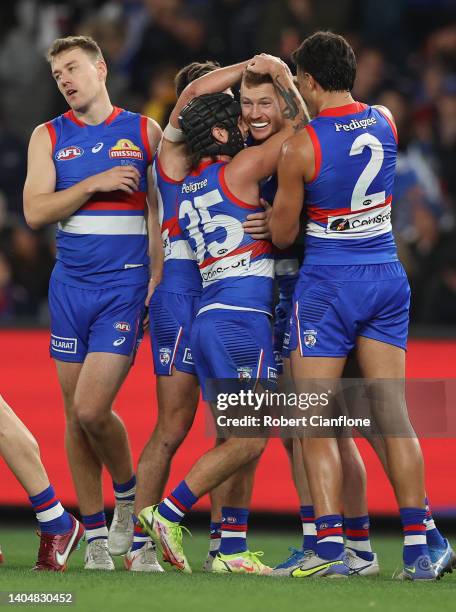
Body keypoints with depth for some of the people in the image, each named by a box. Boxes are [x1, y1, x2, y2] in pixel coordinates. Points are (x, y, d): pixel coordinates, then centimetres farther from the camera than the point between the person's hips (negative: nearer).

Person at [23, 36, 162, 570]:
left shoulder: (145, 132, 4)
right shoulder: (49, 137, 8)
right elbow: (35, 211, -3)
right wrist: (95, 183, -13)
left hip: (126, 285, -3)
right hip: (70, 284, 3)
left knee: (92, 409, -15)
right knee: (75, 415, 4)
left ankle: (129, 497, 12)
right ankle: (95, 537, 14)